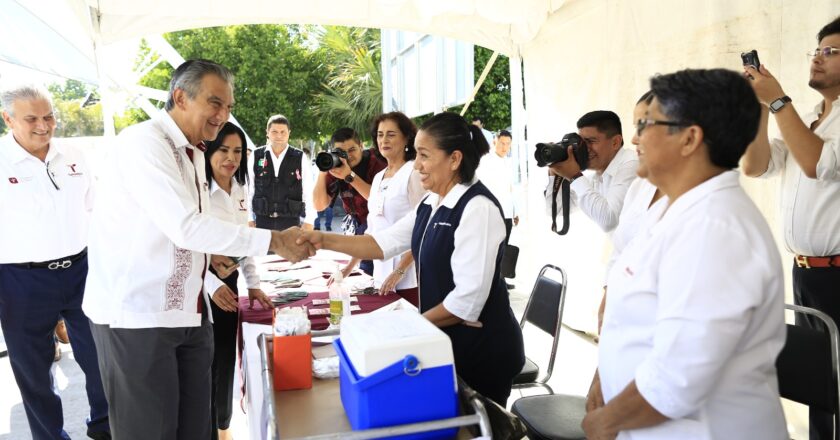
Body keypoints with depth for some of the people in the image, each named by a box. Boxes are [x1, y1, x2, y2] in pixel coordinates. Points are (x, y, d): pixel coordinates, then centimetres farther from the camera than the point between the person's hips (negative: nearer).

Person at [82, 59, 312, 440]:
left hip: (187, 309, 8)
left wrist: (208, 252, 4)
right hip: (136, 313, -8)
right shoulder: (144, 142, -15)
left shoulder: (192, 153, 14)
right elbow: (186, 225, -25)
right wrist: (275, 241, -23)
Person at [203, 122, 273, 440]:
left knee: (226, 358, 16)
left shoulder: (239, 190, 7)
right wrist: (212, 284, -30)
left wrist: (253, 283, 11)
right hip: (202, 285, -7)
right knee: (204, 362, 4)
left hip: (230, 282, 7)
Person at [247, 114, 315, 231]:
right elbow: (248, 190, 5)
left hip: (291, 222, -1)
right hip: (262, 221, 1)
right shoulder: (256, 156, 1)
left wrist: (308, 222, -3)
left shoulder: (300, 158, -1)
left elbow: (308, 193, 1)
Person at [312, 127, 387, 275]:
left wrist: (350, 176, -35)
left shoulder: (376, 162, -16)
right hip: (357, 228, 5)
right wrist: (322, 172, -18)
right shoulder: (335, 167, -1)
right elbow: (319, 206, -5)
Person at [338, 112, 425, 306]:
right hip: (381, 275, 6)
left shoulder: (414, 173, -8)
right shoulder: (378, 177, 13)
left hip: (409, 278, -6)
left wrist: (399, 271, -19)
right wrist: (350, 266, 14)